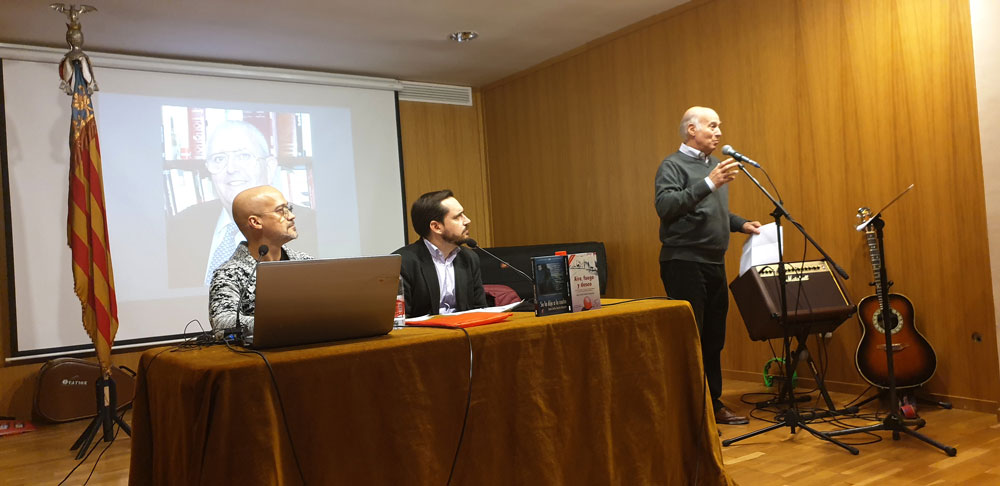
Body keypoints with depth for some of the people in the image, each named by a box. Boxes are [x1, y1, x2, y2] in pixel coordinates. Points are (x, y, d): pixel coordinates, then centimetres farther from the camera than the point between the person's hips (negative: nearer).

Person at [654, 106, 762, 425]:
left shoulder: (714, 164, 19)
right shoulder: (673, 166, -6)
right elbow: (665, 206, -23)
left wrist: (740, 224, 16)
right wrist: (709, 183, -27)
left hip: (714, 264, 8)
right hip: (684, 263, -8)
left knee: (714, 339, 12)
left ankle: (714, 404, 23)